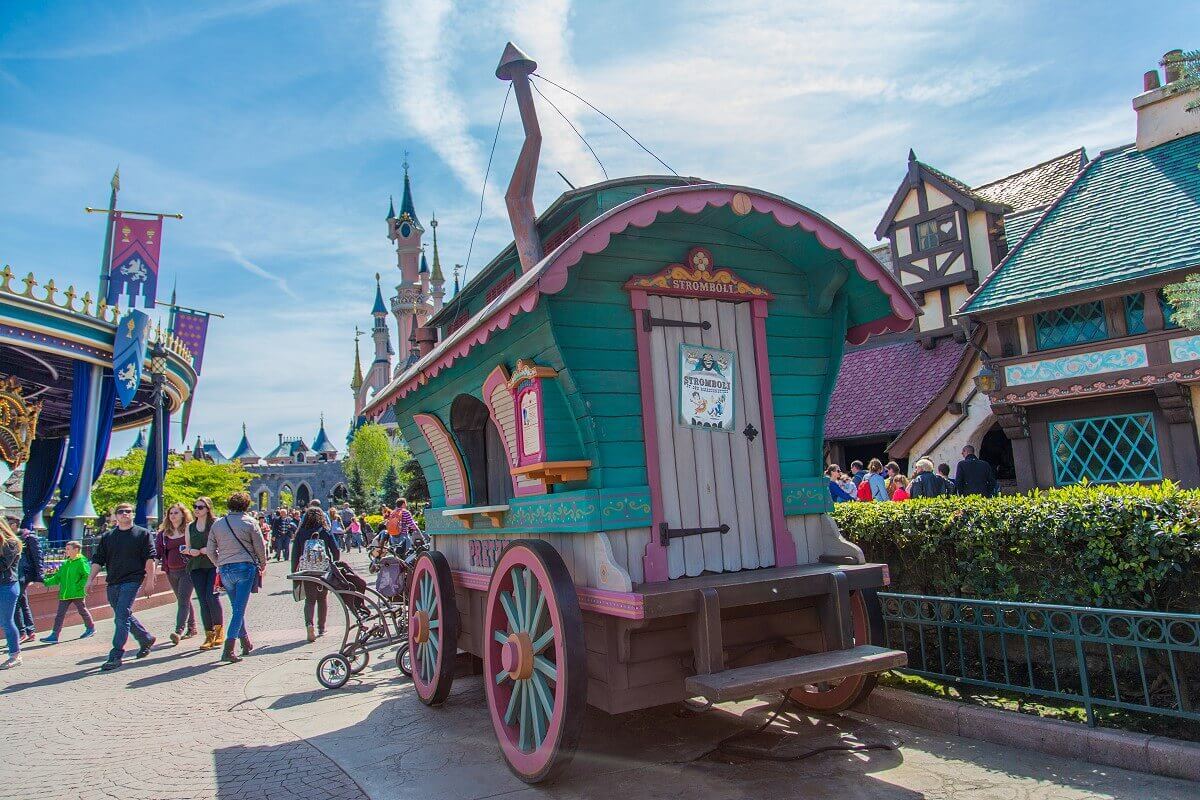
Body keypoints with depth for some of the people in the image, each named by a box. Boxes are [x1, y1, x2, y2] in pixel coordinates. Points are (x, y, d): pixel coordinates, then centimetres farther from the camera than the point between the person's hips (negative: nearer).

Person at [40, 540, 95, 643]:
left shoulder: (81, 562, -12)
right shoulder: (65, 563, 9)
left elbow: (87, 576, -16)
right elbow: (57, 577, 11)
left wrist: (79, 586, -20)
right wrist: (46, 581, 1)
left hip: (77, 594, -6)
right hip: (64, 594, 6)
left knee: (82, 611, 11)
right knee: (59, 615, 2)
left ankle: (91, 628, 29)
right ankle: (54, 635, 5)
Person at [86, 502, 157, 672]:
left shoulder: (143, 534, 2)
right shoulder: (107, 537, 14)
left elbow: (150, 558, -2)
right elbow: (98, 559, 14)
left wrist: (149, 580, -9)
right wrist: (91, 579, 3)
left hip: (132, 581, -5)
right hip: (113, 583, 5)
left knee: (122, 616, -12)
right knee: (124, 617, 13)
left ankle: (115, 656, -10)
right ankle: (146, 639, 32)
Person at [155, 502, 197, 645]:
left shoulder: (190, 529, -2)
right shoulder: (163, 533, 10)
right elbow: (158, 551, 8)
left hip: (187, 569, -5)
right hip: (171, 572, 5)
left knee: (183, 600, -12)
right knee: (183, 601, 13)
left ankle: (179, 631, -18)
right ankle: (192, 628, 24)